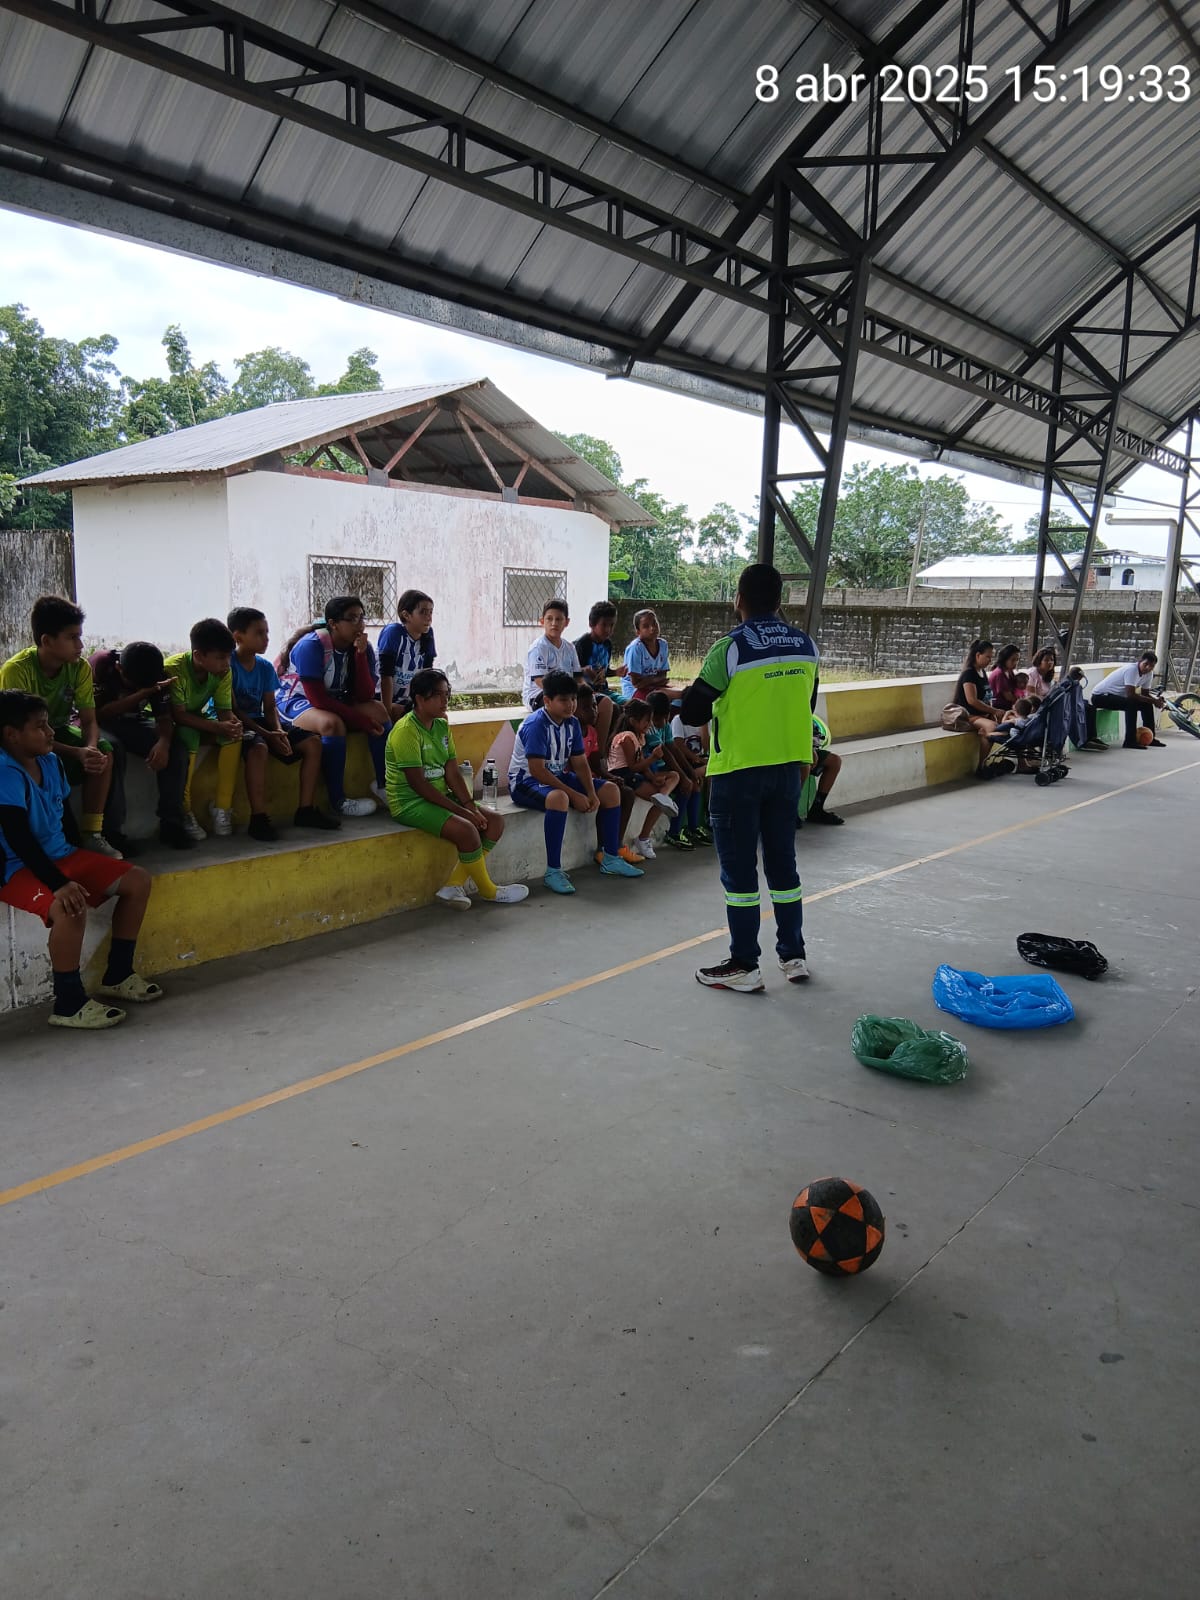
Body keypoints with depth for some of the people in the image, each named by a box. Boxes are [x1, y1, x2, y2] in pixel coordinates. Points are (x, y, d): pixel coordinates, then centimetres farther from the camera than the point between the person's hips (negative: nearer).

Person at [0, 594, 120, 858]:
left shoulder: (80, 667, -14)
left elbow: (89, 721, -11)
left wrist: (90, 748, -35)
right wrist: (77, 753, -40)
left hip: (60, 730, 5)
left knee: (104, 751, -23)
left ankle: (91, 834, -17)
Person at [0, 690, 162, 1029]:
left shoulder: (51, 762, 5)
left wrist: (85, 861, 13)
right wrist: (59, 884, -34)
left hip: (63, 855, 10)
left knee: (137, 880, 5)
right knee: (70, 908, -37)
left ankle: (117, 975, 14)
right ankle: (69, 1005, -20)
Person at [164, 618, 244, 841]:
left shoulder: (223, 671, -12)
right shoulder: (173, 668, -29)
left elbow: (224, 709, -11)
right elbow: (178, 715, -32)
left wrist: (233, 723, -35)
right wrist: (218, 727, -40)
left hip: (197, 719, 6)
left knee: (233, 737, -21)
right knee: (188, 737, -37)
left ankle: (222, 806, -15)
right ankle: (184, 813, -28)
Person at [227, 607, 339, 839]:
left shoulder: (265, 667, 9)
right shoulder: (227, 664, -13)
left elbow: (270, 707, 8)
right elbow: (233, 710, -17)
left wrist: (278, 731, -14)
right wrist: (267, 734, -24)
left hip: (260, 723, 8)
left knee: (312, 742, -5)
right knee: (258, 748, -40)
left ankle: (306, 809, -4)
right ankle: (258, 819, -34)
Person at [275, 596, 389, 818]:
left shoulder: (362, 647, -5)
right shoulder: (311, 646, -22)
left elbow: (365, 696, -13)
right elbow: (317, 699, -27)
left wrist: (361, 654, -24)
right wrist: (361, 720, -28)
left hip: (334, 701, 7)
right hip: (295, 700, -7)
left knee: (379, 710, -14)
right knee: (332, 723, -36)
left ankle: (382, 784, -9)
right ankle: (338, 800, -28)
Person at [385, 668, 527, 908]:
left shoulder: (442, 726, 9)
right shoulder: (406, 730, -17)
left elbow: (453, 774, 5)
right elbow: (418, 784, -22)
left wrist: (472, 807, -10)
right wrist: (462, 811, -21)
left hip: (439, 796, 9)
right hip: (410, 803, -9)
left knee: (495, 820, -1)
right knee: (466, 829, -28)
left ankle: (454, 885, -6)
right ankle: (487, 890, -4)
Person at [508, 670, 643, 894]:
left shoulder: (572, 723, 1)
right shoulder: (536, 725, -22)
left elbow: (580, 763, 4)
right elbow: (537, 770, -28)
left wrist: (591, 793, -13)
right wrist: (574, 795, -27)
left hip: (558, 776, 9)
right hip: (526, 781, -9)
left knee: (610, 790, 1)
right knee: (559, 798, -41)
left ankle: (610, 859, 9)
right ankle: (553, 871, -34)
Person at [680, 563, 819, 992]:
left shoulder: (731, 647, -15)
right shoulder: (805, 645, 4)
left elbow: (693, 712, -13)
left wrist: (690, 695, 8)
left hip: (739, 770, -6)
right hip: (788, 765, 6)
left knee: (739, 869, 3)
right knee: (783, 862, 15)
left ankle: (744, 966, 9)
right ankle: (793, 956, 23)